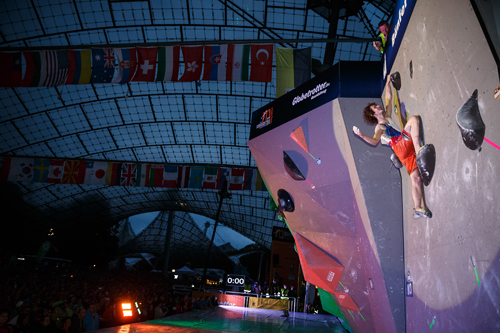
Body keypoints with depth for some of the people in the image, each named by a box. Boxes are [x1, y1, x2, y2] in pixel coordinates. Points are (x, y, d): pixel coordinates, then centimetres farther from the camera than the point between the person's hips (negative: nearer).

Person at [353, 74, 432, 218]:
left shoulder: (387, 117, 29)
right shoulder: (379, 127, 8)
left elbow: (389, 98, 36)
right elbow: (374, 141, -9)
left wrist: (388, 83, 38)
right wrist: (361, 135, -23)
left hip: (408, 150, 6)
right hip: (401, 147, -6)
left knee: (416, 178, -4)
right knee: (414, 118, -16)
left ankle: (418, 208, -7)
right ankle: (419, 148, -33)